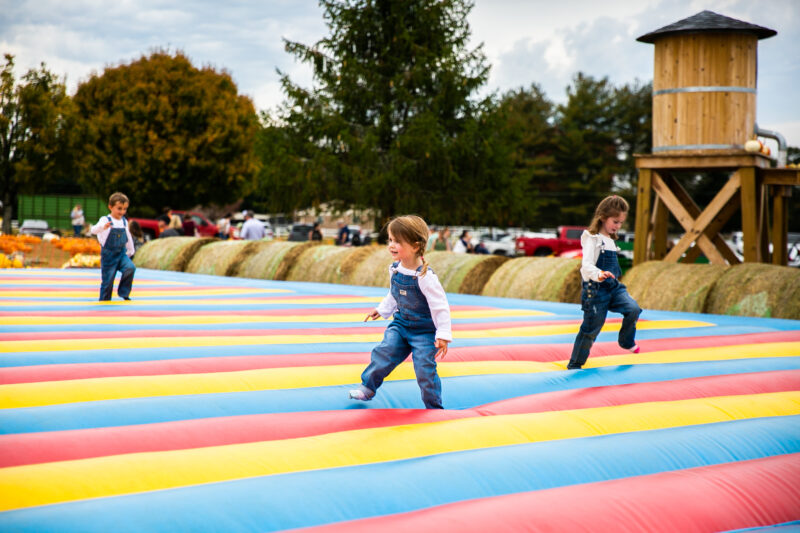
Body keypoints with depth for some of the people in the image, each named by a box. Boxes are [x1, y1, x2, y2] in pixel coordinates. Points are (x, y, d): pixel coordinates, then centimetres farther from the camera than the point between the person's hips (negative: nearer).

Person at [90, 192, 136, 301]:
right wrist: (103, 227, -52)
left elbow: (128, 238, 20)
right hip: (108, 254, -4)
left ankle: (124, 293, -5)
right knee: (107, 279, 0)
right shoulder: (105, 220, -12)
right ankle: (104, 300, 19)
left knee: (130, 268, -21)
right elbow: (94, 230, -32)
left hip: (121, 253, 4)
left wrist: (130, 251, 26)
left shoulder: (124, 221, 5)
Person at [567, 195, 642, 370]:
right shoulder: (592, 238, -14)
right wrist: (599, 275, -46)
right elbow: (586, 265, -28)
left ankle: (627, 342, 10)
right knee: (591, 328, -2)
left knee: (633, 309, -15)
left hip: (614, 287, 7)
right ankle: (574, 365, 11)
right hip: (595, 290, -7)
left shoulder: (610, 240, 14)